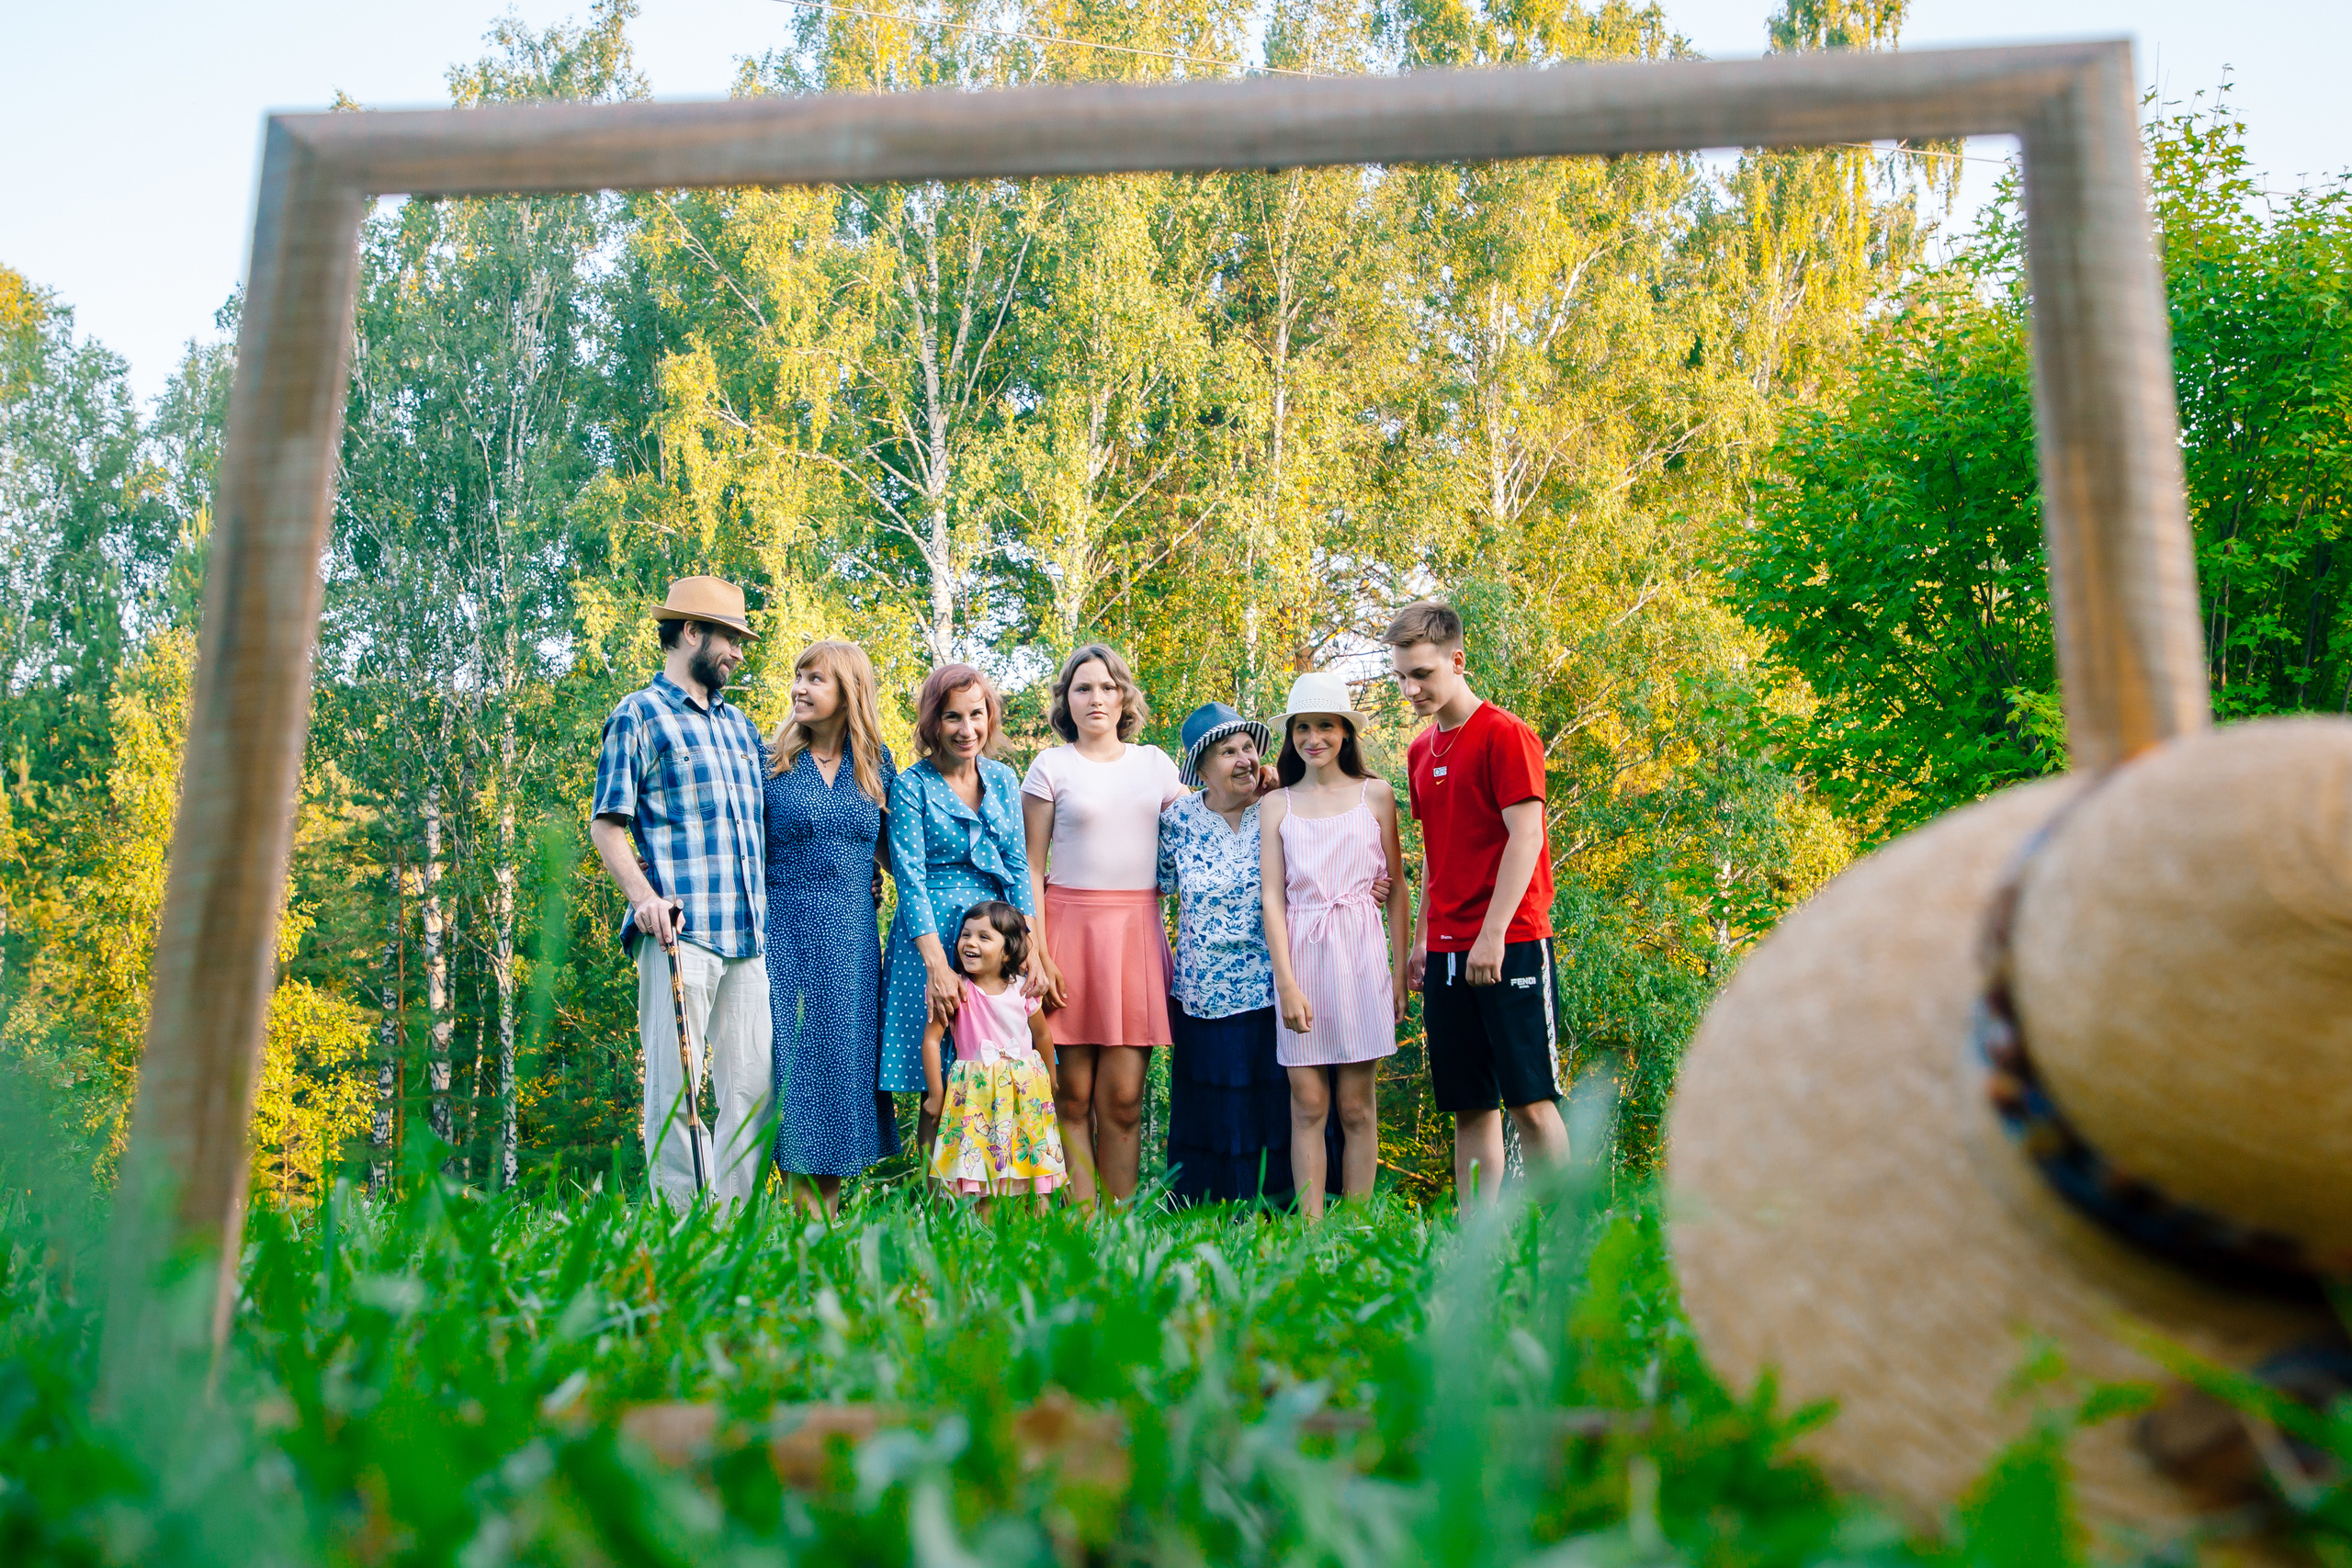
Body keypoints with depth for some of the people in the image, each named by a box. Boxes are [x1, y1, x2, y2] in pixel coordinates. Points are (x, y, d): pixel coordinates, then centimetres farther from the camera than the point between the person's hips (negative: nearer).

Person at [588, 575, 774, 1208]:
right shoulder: (640, 715, 4)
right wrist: (643, 895, -17)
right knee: (676, 1089, -6)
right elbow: (606, 824, -1)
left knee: (754, 1086, 3)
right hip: (679, 930, -6)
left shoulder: (739, 723, 23)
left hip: (749, 937, 6)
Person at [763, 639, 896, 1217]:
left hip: (852, 936, 3)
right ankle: (808, 1214, -1)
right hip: (785, 928, -3)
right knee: (794, 1061, -5)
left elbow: (893, 849, 15)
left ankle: (831, 1208, 12)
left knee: (846, 1058, 4)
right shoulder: (769, 761, 2)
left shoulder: (876, 765, 9)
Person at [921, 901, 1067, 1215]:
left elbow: (1042, 1036, 14)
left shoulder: (1022, 991, -1)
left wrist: (1050, 1084, 23)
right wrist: (935, 1094, -3)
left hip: (1025, 1090, 2)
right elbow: (930, 1039, -6)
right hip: (976, 1092, -2)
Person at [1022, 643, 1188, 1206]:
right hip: (1071, 926, -2)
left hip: (1138, 931, 2)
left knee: (1123, 1096, 0)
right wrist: (1038, 955, -7)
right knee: (1074, 1093, -2)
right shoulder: (1052, 765, 5)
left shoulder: (1154, 762, 13)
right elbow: (1030, 867, 2)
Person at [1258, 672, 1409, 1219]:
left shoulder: (1375, 795, 7)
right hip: (1299, 954, 0)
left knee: (1357, 1107, 3)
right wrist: (1287, 983, -8)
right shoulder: (1277, 805, 7)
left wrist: (1400, 971, 4)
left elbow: (1396, 889, 9)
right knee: (1307, 1105, 0)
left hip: (1360, 955, 0)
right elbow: (1272, 896, 1)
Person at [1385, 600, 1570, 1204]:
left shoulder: (1505, 735, -6)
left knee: (1530, 1101, -6)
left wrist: (1493, 934, -18)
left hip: (1510, 946, -6)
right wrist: (1421, 939, 15)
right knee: (1470, 1106, 7)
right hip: (1447, 952, 7)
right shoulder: (1420, 751, 15)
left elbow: (1526, 837, -13)